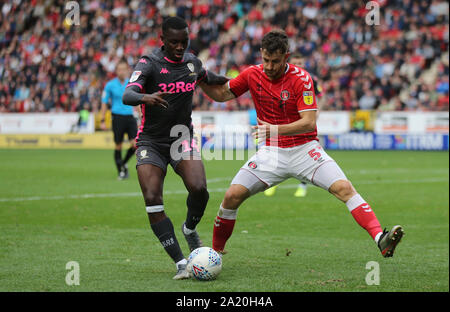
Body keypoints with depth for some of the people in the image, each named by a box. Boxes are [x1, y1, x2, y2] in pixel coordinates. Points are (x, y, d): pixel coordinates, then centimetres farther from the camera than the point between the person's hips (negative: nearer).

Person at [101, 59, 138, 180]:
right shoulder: (110, 85, 0)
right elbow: (104, 103, 3)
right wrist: (102, 121, -2)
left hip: (130, 117, 2)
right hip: (117, 117, -2)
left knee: (136, 145, -8)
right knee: (118, 146, 0)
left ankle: (124, 163, 18)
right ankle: (121, 171, 13)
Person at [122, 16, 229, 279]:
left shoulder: (192, 62, 3)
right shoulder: (149, 64, -13)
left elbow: (207, 78, 28)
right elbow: (127, 95, -29)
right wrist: (145, 97, -50)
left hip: (183, 138, 3)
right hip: (151, 142, -3)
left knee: (199, 189, -23)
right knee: (152, 200, -19)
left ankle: (190, 229, 11)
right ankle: (181, 264, -15)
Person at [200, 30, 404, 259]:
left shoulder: (301, 78, -13)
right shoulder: (253, 74, -1)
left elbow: (309, 122, -20)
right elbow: (221, 94, 12)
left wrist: (276, 129, -35)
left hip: (304, 149, -3)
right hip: (271, 152, 3)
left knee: (344, 188, -21)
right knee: (232, 195, -11)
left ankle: (380, 239, -28)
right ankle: (215, 250, 9)